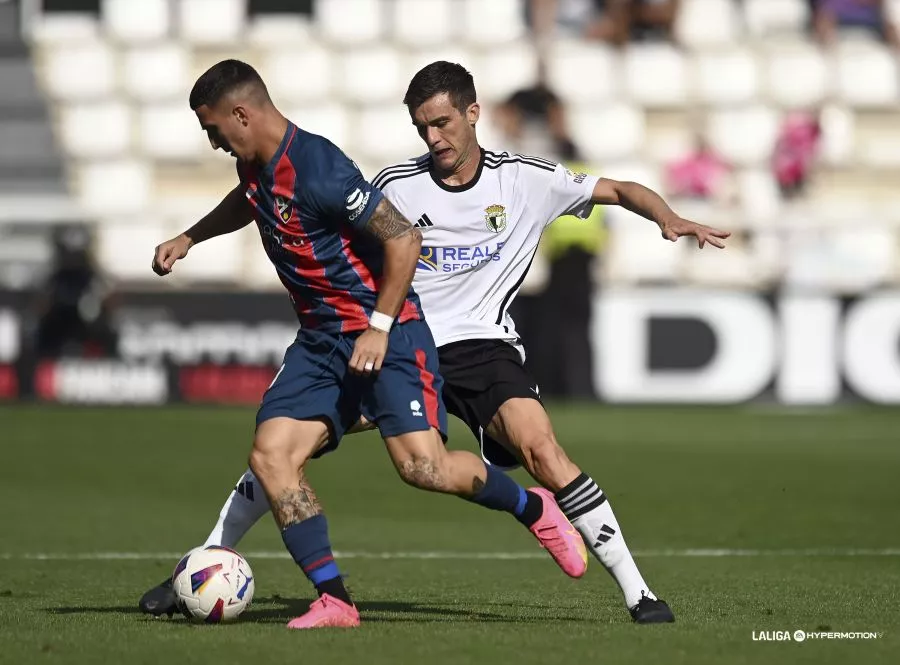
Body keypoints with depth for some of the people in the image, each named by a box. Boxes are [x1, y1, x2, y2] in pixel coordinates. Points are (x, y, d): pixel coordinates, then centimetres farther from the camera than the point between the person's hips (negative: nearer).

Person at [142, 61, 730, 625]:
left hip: (482, 345, -2)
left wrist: (669, 219, -13)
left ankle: (637, 592, -20)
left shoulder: (525, 180, -1)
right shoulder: (396, 186, 0)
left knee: (541, 448, -28)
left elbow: (620, 191, 5)